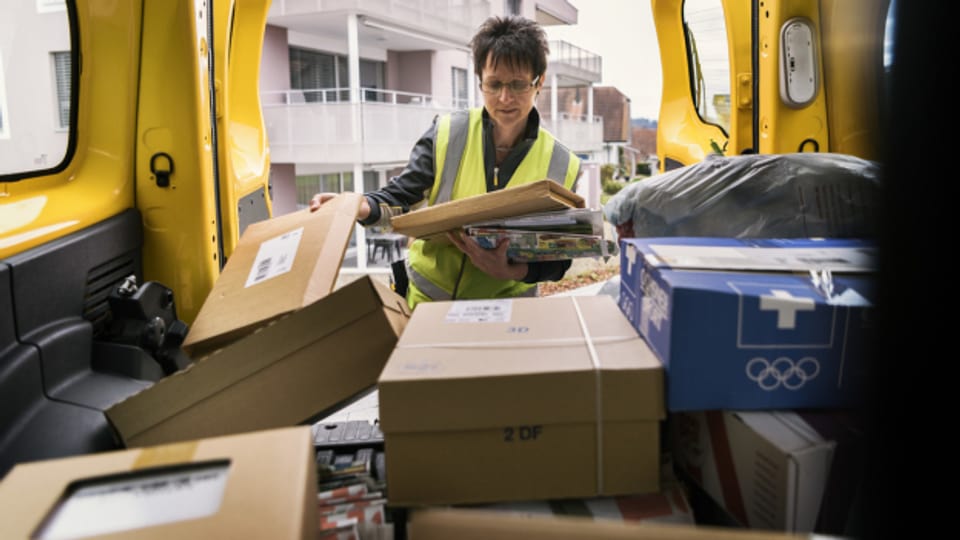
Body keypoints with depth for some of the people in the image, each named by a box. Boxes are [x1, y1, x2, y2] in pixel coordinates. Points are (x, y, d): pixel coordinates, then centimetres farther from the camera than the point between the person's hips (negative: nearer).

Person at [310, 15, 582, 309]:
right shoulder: (447, 134, -5)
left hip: (505, 309, 0)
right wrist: (357, 206, -23)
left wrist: (512, 270, -24)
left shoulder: (562, 165, -4)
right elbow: (398, 199, -1)